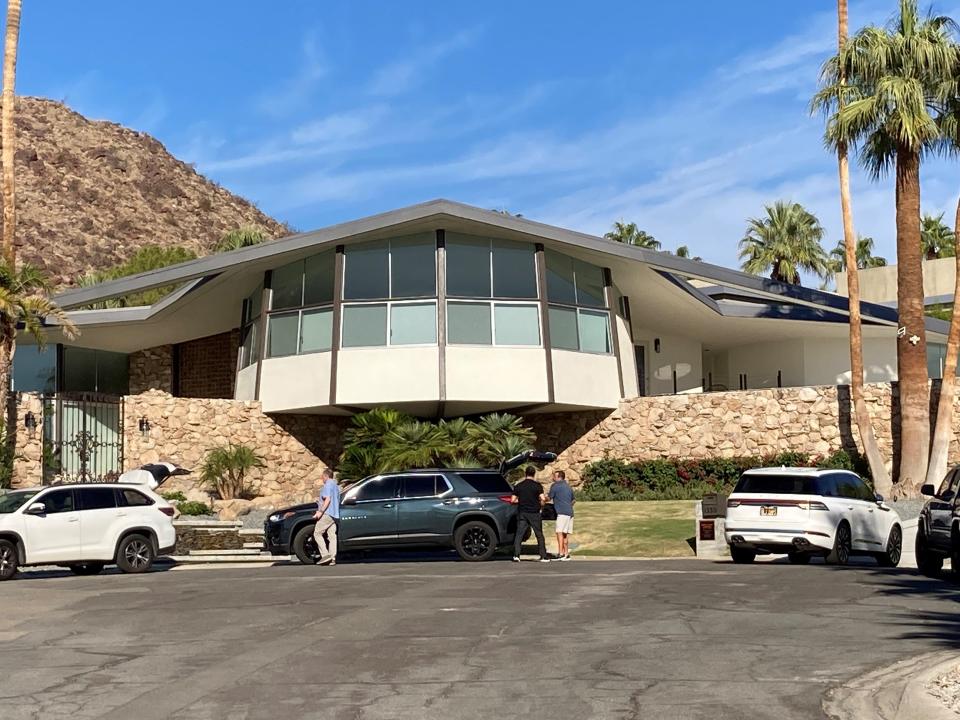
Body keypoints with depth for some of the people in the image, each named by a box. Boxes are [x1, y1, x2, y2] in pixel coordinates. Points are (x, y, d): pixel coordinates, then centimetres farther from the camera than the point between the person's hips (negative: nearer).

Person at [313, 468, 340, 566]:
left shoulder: (328, 485, -7)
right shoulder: (336, 486, 23)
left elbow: (328, 499, -18)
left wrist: (320, 511, -21)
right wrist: (320, 501, 38)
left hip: (327, 514, -9)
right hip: (335, 514, 9)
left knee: (317, 533, -6)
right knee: (332, 536, 4)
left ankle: (325, 555, -16)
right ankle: (332, 559, -2)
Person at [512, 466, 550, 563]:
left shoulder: (518, 486, 3)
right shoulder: (537, 485, -4)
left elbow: (513, 500, 1)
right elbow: (543, 499, -14)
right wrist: (541, 504, 8)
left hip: (522, 513, 1)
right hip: (534, 513, -1)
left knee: (519, 534, 1)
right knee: (539, 535, 7)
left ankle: (516, 555, -11)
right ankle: (543, 556, 9)